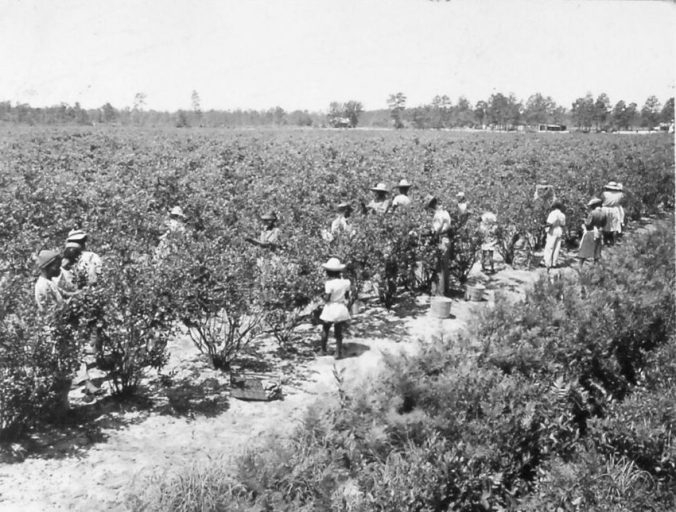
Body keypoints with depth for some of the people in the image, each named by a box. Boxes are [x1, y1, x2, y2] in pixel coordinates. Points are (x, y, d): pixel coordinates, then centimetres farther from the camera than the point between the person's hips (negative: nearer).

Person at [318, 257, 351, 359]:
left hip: (330, 308, -4)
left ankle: (323, 350, 27)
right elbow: (347, 297, 4)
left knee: (325, 330, 16)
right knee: (338, 332, 12)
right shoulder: (345, 283, -2)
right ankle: (339, 353, 11)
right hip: (342, 309, 4)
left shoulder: (329, 284, -19)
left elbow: (326, 298, -16)